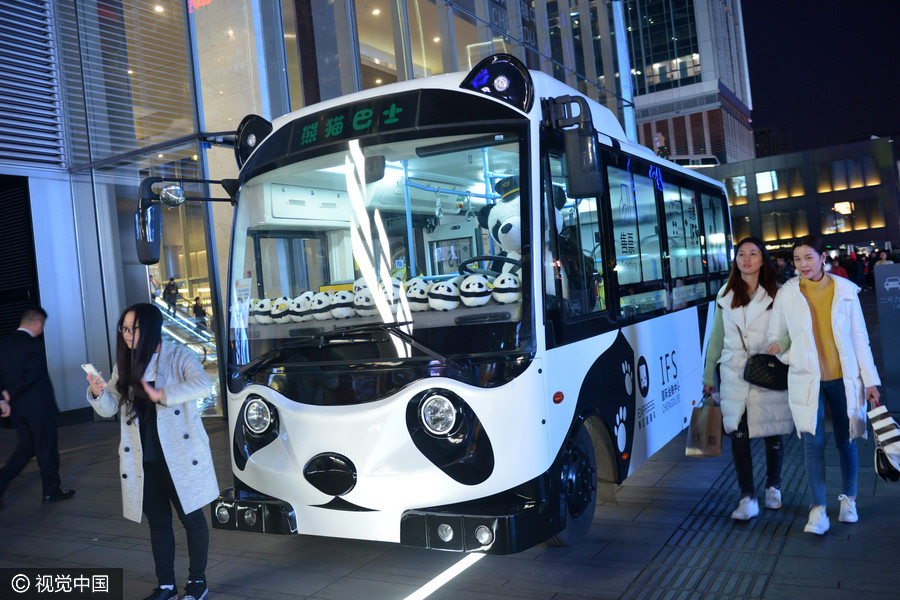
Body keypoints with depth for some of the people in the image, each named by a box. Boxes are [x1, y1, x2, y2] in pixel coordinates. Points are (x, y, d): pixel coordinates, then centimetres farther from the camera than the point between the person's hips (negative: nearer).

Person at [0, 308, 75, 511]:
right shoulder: (35, 345, -17)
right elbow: (31, 376, -23)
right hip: (38, 406, -7)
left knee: (26, 447, 20)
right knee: (47, 448, 7)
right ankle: (51, 491, 19)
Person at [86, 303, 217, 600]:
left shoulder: (178, 356, -7)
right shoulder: (124, 365, 9)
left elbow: (202, 385, -23)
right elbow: (109, 408, 5)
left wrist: (161, 395, -29)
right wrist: (98, 392, -15)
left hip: (181, 456, -5)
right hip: (143, 461, 5)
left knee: (192, 518, 6)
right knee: (158, 522, 14)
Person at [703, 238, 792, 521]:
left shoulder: (777, 294, 2)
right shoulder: (725, 295, 9)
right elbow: (716, 337, 13)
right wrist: (708, 376, 14)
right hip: (735, 377, 1)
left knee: (773, 434, 9)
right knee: (738, 436, -3)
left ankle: (773, 486, 32)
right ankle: (747, 497, 6)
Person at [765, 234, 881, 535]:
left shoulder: (845, 290, 0)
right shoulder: (786, 294, -1)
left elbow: (859, 338, 3)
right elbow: (776, 335, 9)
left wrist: (870, 380, 1)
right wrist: (776, 347, -14)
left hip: (843, 378, 1)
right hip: (807, 380, -1)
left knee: (845, 440, 11)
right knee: (813, 443, -5)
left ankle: (848, 499, 32)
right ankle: (818, 511, 2)